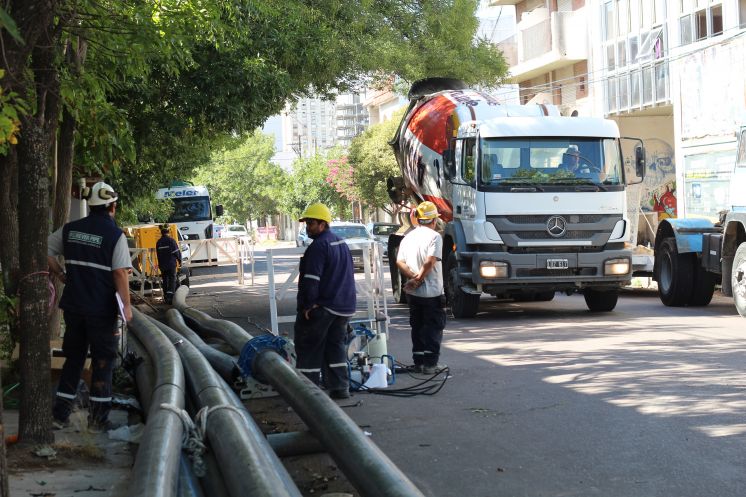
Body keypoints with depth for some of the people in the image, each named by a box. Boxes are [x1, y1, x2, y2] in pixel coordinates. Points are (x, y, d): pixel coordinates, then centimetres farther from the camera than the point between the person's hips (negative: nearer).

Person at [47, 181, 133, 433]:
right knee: (102, 362, 7)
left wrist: (61, 274, 15)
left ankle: (60, 414, 17)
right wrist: (126, 304, -9)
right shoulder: (115, 235, -12)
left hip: (73, 306, 5)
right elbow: (120, 272, -16)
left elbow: (45, 252, 6)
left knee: (73, 358, 16)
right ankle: (98, 419, 10)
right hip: (102, 309, -5)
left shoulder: (70, 229, 4)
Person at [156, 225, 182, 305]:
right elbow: (177, 251, -8)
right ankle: (170, 295, -22)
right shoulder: (171, 240, -9)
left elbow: (158, 254, 12)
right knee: (172, 280, -3)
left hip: (162, 265, 4)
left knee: (165, 281, 12)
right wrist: (180, 260, 4)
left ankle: (166, 298, 14)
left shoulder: (158, 242, 6)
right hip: (171, 264, -4)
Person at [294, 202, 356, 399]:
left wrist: (309, 304, -17)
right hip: (344, 306, 9)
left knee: (309, 348, -1)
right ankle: (340, 388, 14)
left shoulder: (319, 246, -16)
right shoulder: (342, 243, 15)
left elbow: (311, 278, -22)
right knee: (336, 346, 15)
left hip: (321, 308, -9)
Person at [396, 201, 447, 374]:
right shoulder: (434, 236, -11)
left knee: (417, 327, 13)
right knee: (434, 328, 2)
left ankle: (418, 362, 16)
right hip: (432, 292, -6)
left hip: (413, 293, 6)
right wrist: (419, 279, -11)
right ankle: (430, 363, -1)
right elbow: (430, 261, -21)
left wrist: (412, 277, -8)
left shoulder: (408, 237, 9)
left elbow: (399, 262, 1)